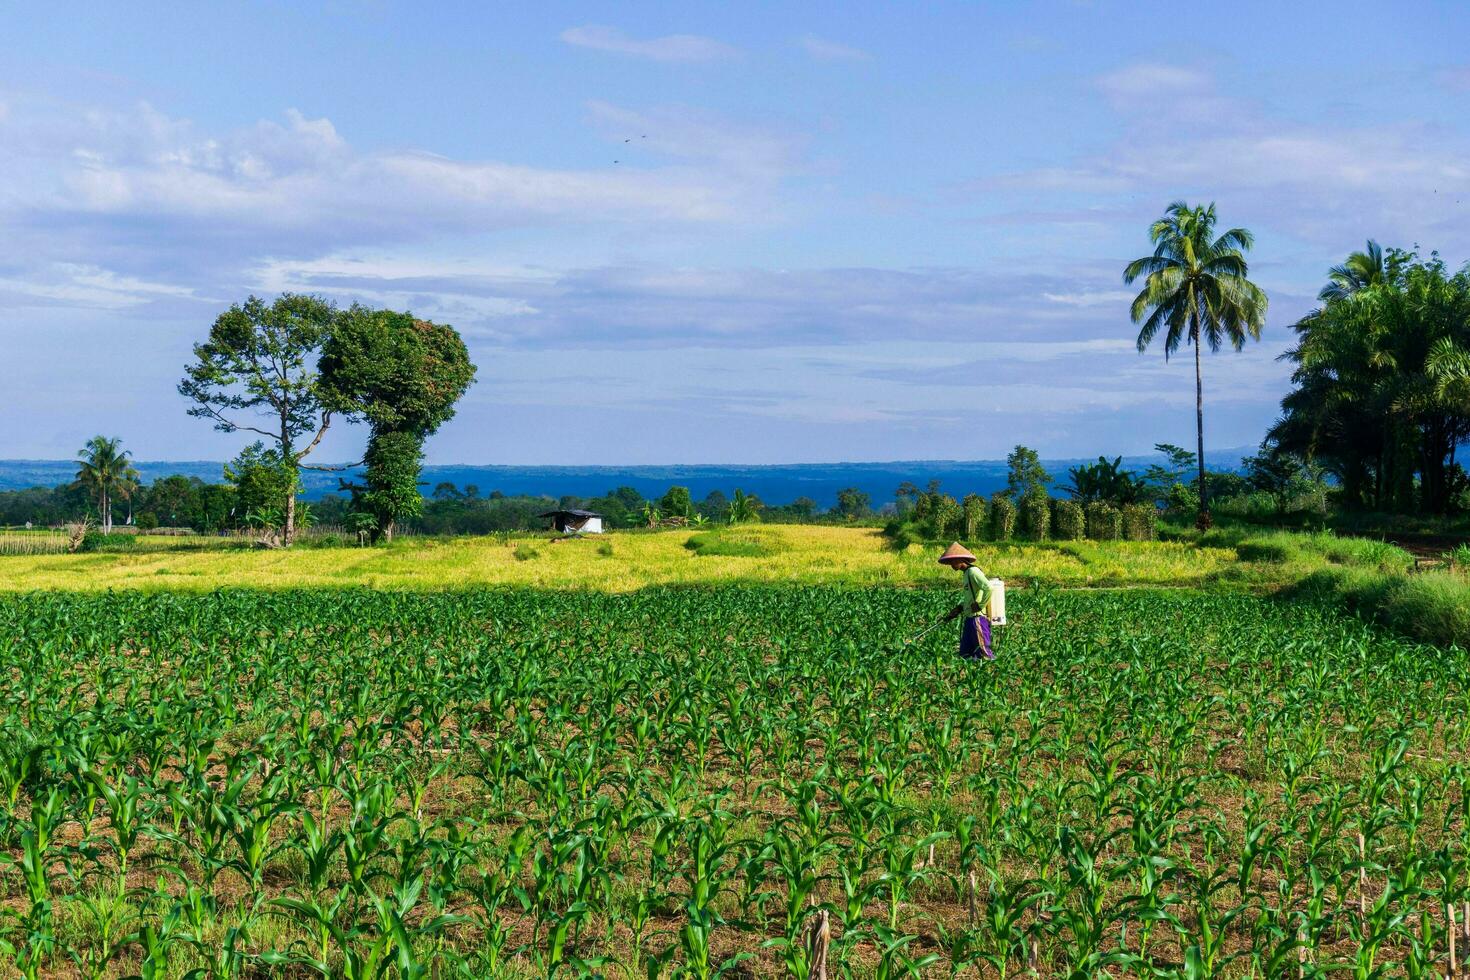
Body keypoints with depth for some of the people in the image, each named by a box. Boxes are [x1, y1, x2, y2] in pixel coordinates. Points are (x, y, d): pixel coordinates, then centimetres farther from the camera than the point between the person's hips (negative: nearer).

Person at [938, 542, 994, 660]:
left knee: (983, 651, -8)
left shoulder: (973, 571, -13)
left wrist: (980, 606, -18)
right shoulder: (966, 573, 17)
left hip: (978, 618, -10)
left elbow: (988, 588, -27)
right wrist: (959, 608, 13)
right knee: (965, 654, 10)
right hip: (969, 618, 10)